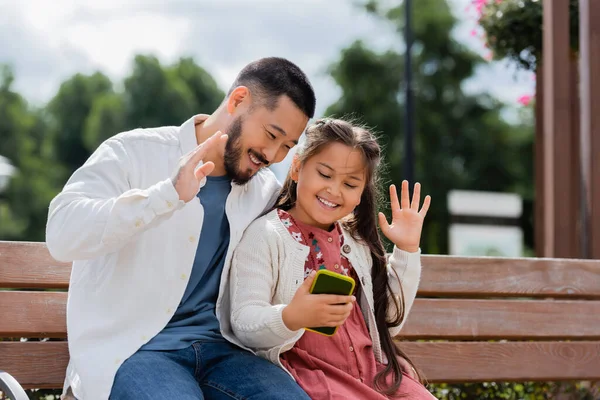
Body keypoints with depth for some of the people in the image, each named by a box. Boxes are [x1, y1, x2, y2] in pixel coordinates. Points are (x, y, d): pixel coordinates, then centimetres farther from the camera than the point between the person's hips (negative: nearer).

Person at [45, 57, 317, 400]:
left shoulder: (266, 189, 12)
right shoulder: (134, 152, -3)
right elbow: (62, 235, -19)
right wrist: (170, 193, -29)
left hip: (216, 346, 5)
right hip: (128, 346, -4)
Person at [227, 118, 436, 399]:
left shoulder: (356, 243, 17)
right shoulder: (265, 235, -3)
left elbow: (389, 322, 18)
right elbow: (244, 326, -14)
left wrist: (407, 251, 13)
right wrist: (291, 318, -35)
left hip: (371, 370, 7)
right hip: (306, 372, -7)